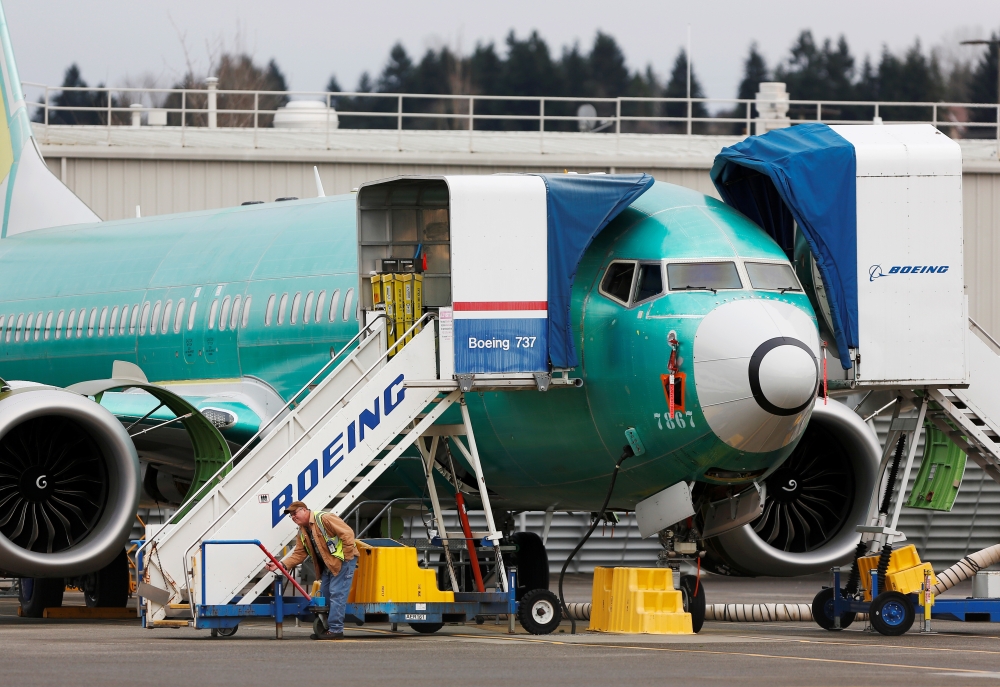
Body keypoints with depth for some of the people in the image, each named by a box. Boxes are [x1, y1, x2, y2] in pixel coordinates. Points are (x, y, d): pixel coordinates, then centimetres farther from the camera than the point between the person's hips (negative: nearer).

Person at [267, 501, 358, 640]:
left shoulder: (324, 519, -18)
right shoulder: (302, 532, 11)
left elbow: (347, 533, -23)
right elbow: (299, 554, 8)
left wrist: (347, 556, -22)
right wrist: (281, 564, -6)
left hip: (343, 560, -10)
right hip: (328, 565, 10)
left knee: (337, 594, -12)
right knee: (324, 595, 11)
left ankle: (336, 629, -12)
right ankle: (326, 628, 17)